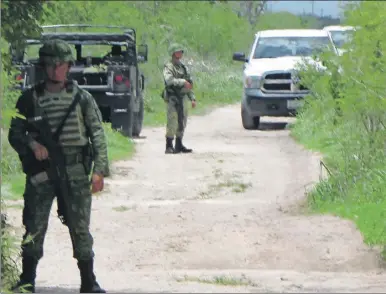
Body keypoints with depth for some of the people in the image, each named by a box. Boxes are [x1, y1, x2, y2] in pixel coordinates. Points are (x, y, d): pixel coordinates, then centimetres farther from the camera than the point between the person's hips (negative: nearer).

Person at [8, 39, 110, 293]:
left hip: (76, 174, -1)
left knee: (80, 228, 0)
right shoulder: (30, 99, 6)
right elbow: (15, 134, 9)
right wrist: (32, 144, -12)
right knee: (34, 227, 1)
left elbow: (98, 135, 3)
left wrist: (100, 170, -6)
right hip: (40, 173, 1)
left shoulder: (82, 98, 4)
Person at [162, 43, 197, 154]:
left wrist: (192, 98, 15)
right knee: (172, 123, -8)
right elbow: (169, 80, -24)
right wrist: (182, 82, -31)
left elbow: (189, 84, 21)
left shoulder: (183, 67, 17)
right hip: (173, 98, -7)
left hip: (183, 98, 7)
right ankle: (169, 146, -5)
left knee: (182, 124, 9)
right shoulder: (168, 67, -5)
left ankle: (179, 145, 18)